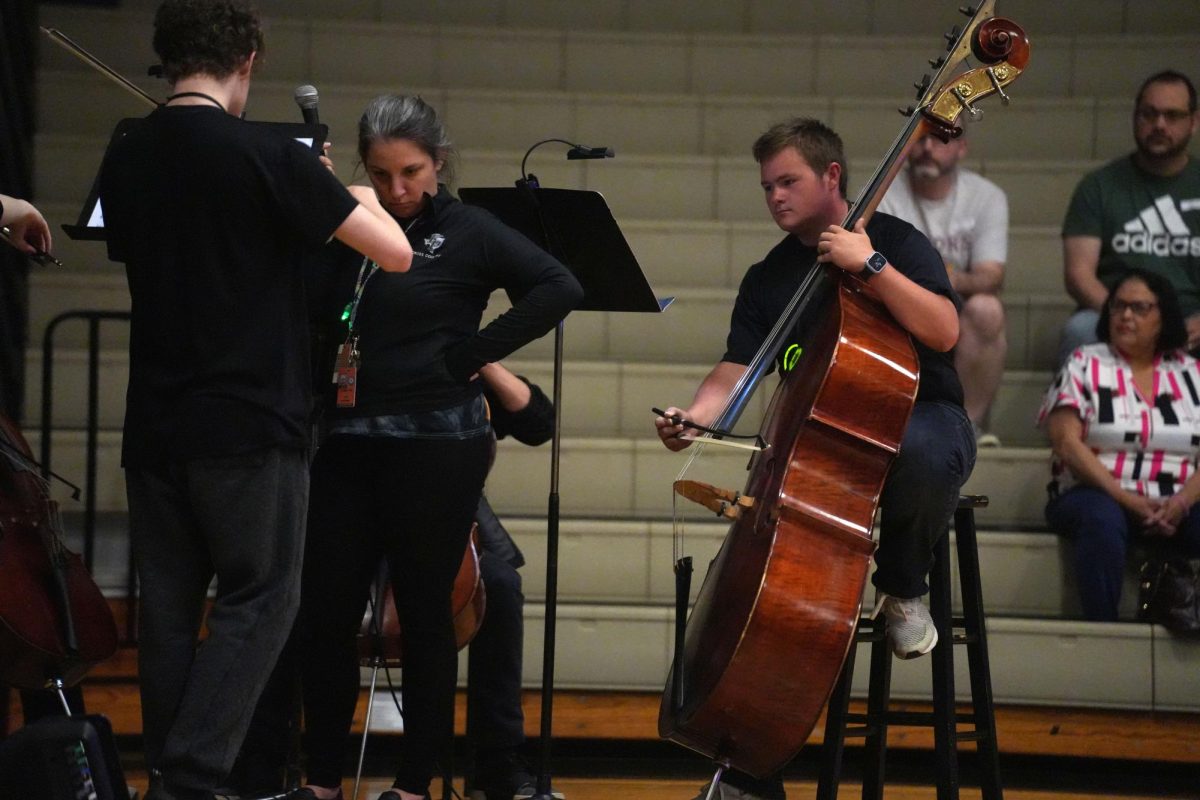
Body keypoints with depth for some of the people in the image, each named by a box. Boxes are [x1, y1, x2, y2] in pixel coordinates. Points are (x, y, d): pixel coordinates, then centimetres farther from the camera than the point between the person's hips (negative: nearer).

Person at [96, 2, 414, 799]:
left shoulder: (126, 160, 6)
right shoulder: (266, 156, -12)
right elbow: (397, 253, -11)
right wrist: (348, 199, 9)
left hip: (154, 427, 6)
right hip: (248, 426, -6)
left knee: (168, 607, 11)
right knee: (258, 600, 2)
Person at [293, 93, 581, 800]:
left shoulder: (468, 233, -3)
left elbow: (560, 288, -13)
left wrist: (469, 353, -12)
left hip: (435, 448, -4)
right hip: (347, 444, 4)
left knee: (425, 615, 4)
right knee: (326, 610, 4)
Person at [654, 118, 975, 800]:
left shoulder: (895, 241, -3)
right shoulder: (769, 279, 11)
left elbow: (943, 332, -19)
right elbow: (737, 370, 1)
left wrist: (871, 265, -26)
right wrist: (696, 416, -19)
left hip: (921, 418, -4)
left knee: (921, 456, -43)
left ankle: (904, 588, -10)